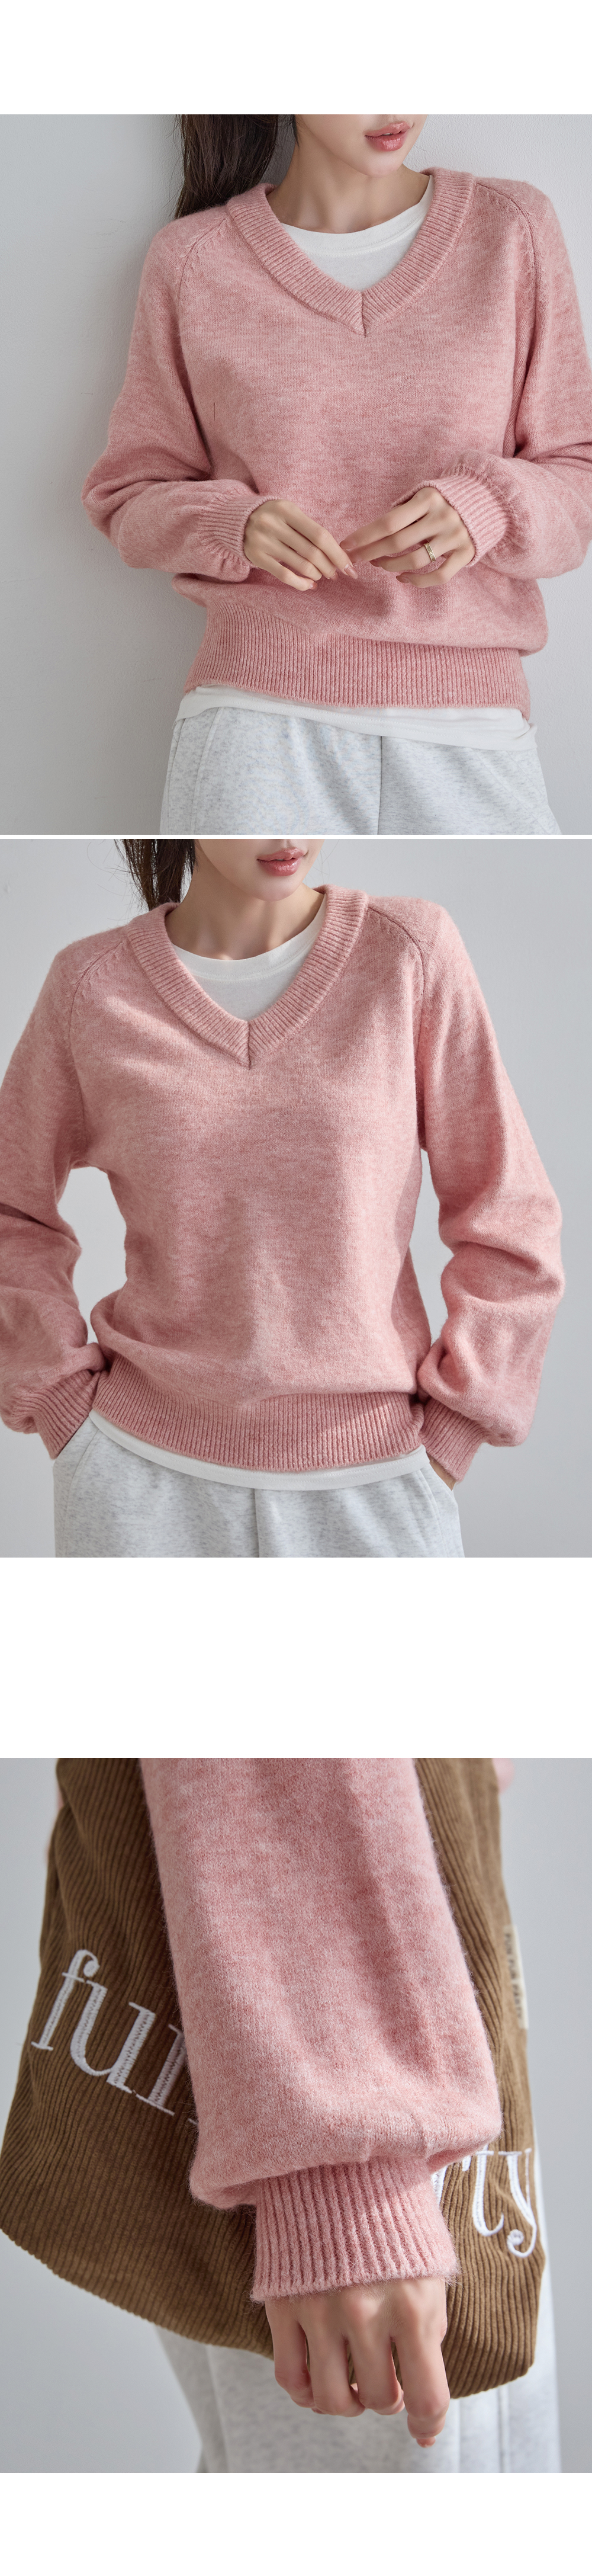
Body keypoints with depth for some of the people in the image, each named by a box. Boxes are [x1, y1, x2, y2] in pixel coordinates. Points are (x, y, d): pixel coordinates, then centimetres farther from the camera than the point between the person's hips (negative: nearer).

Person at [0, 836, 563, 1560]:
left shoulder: (412, 950, -6)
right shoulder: (93, 985, -3)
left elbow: (507, 1221, -2)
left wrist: (443, 1444, -2)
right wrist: (61, 1406, 3)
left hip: (367, 1485, 0)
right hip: (146, 1479, 1)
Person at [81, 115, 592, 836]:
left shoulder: (514, 229, 8)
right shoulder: (193, 260, 7)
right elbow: (131, 495, 13)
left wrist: (483, 510, -13)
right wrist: (233, 528, -10)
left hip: (469, 729, 1)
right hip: (257, 716, 0)